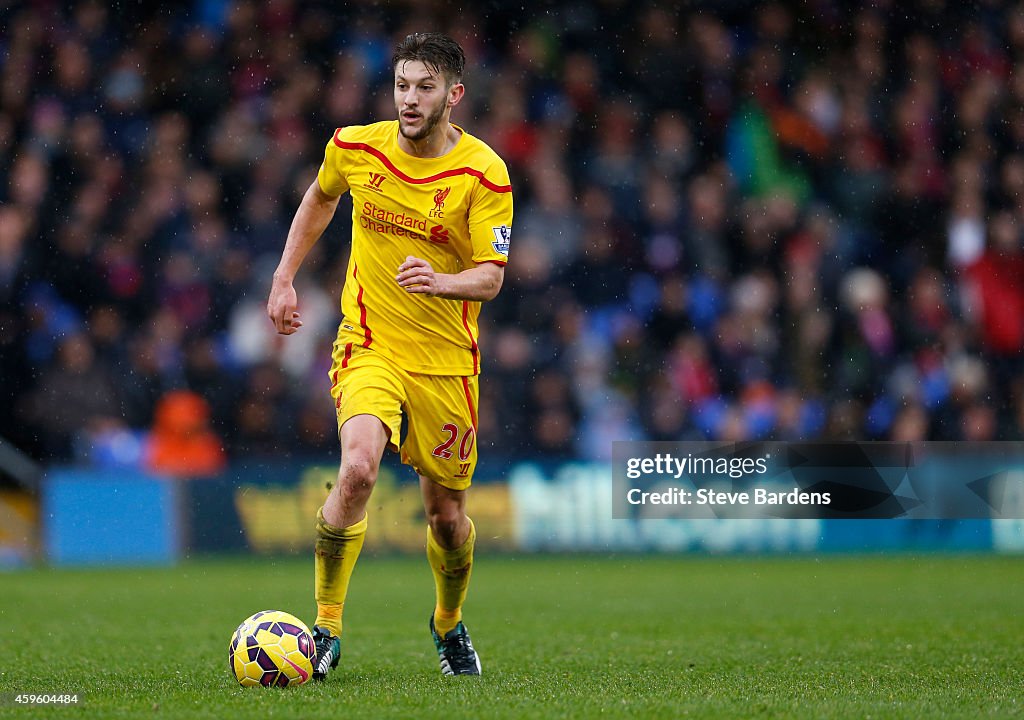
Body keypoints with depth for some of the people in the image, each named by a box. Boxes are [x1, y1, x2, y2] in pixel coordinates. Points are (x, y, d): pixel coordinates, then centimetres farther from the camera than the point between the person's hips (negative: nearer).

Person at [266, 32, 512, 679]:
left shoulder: (484, 174, -12)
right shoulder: (356, 148, -4)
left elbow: (491, 278, -14)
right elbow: (321, 197, 19)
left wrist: (440, 281, -34)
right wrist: (284, 278, 16)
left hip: (447, 359, 0)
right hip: (369, 342, 0)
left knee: (447, 514, 10)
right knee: (358, 468, -27)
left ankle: (449, 624, 41)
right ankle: (326, 628, -15)